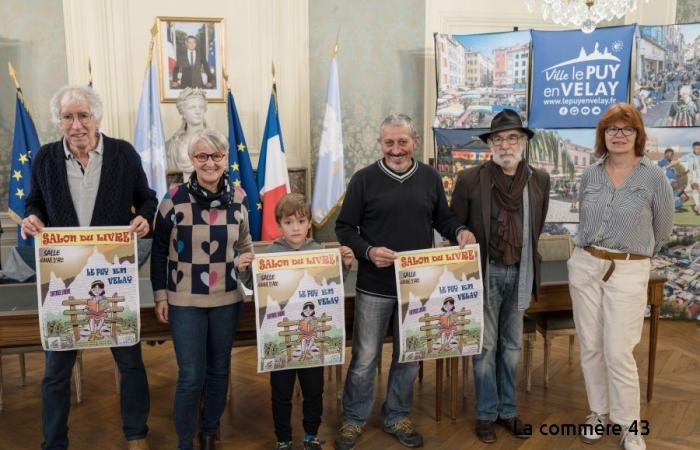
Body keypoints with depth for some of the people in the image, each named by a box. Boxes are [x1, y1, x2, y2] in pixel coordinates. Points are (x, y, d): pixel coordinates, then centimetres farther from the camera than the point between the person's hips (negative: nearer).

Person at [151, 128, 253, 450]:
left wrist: (251, 276, 1)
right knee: (191, 376, -2)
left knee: (219, 370, 15)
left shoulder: (238, 197, -2)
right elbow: (159, 250, -1)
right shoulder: (174, 198, -10)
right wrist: (160, 295, -1)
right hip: (185, 301, -3)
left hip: (227, 299, 3)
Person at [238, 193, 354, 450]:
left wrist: (346, 266, -10)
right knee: (281, 393, 12)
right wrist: (243, 270, -18)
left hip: (311, 332, 2)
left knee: (314, 390, 15)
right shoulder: (270, 253, -7)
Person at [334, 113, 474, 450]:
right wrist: (367, 251, -20)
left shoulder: (430, 177, 4)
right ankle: (353, 419, 28)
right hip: (374, 287, -3)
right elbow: (344, 227, -3)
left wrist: (458, 231, -8)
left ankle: (397, 417, 35)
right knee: (364, 358, 8)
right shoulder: (364, 179, -5)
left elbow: (442, 219, 14)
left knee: (409, 357, 15)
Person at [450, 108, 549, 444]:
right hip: (485, 273, -3)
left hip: (520, 274, 3)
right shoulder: (470, 180, -10)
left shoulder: (539, 180, 0)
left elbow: (537, 226, 13)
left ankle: (508, 410, 29)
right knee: (486, 346, 6)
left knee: (512, 346, 14)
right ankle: (486, 414, 21)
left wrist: (522, 256, 12)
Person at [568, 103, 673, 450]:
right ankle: (598, 411, 27)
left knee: (618, 352, -4)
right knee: (590, 346, 10)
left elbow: (663, 229, 7)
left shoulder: (653, 177, -5)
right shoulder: (589, 175, 5)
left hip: (629, 272, -3)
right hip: (585, 265, 4)